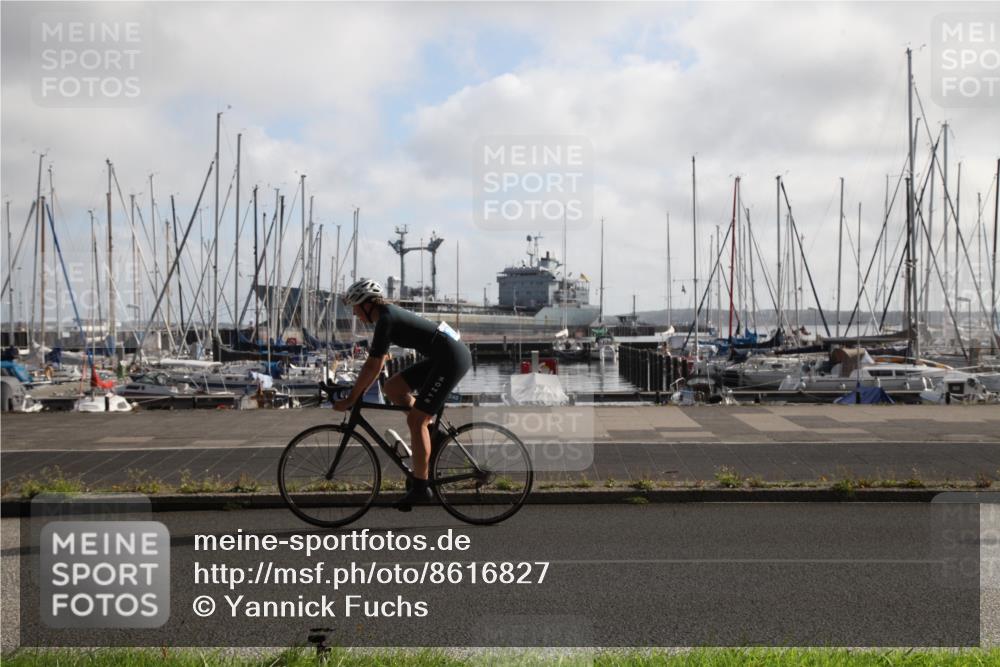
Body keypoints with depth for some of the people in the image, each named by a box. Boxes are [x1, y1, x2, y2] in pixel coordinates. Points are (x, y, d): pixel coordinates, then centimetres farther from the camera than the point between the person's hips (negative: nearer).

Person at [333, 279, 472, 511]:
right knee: (392, 387, 9)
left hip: (452, 359, -10)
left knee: (415, 419, -9)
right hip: (442, 358, 10)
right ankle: (432, 428, 14)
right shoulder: (390, 315, 15)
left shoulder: (386, 319, -14)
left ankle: (420, 487, -4)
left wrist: (350, 399, -8)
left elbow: (372, 366, -15)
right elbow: (379, 362, 21)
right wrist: (358, 391, 20)